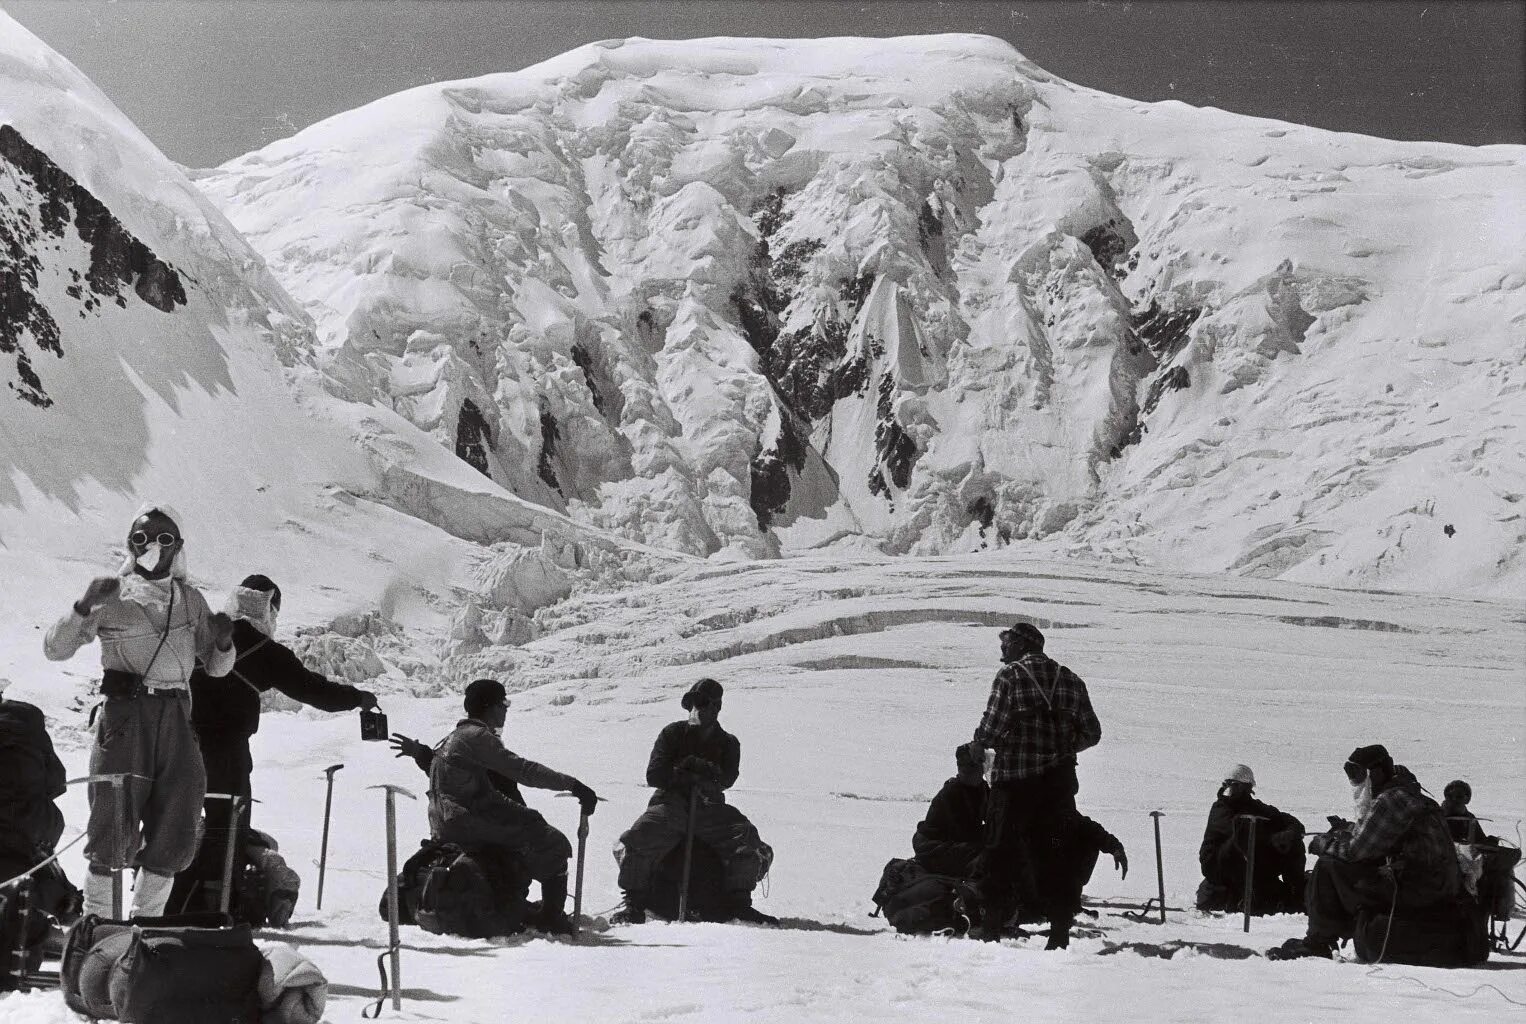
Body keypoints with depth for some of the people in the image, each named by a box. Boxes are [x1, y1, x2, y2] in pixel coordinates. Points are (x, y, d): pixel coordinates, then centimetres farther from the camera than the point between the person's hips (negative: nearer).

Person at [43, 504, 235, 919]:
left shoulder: (190, 599, 13)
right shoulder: (112, 596, 3)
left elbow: (216, 667, 18)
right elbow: (55, 649, 0)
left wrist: (223, 642, -4)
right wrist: (84, 608, -16)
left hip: (175, 717, 4)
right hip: (124, 714, -4)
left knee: (174, 835, 4)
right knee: (116, 822, -8)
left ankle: (147, 919, 18)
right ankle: (97, 918, 4)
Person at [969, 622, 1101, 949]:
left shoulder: (1010, 676, -9)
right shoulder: (1070, 680, 6)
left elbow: (990, 732, -15)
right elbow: (1091, 733, 8)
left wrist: (979, 740, 7)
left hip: (1014, 782, -4)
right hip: (1059, 783, 4)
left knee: (1001, 851, 8)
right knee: (1052, 854, 12)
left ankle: (993, 925, 11)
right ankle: (1060, 930, 8)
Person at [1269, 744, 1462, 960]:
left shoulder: (1391, 800, -14)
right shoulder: (1404, 795, 19)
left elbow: (1356, 848, -16)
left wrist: (1323, 844, 0)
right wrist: (1342, 832, 7)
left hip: (1414, 891, -11)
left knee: (1328, 867, -10)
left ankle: (1318, 942, -3)